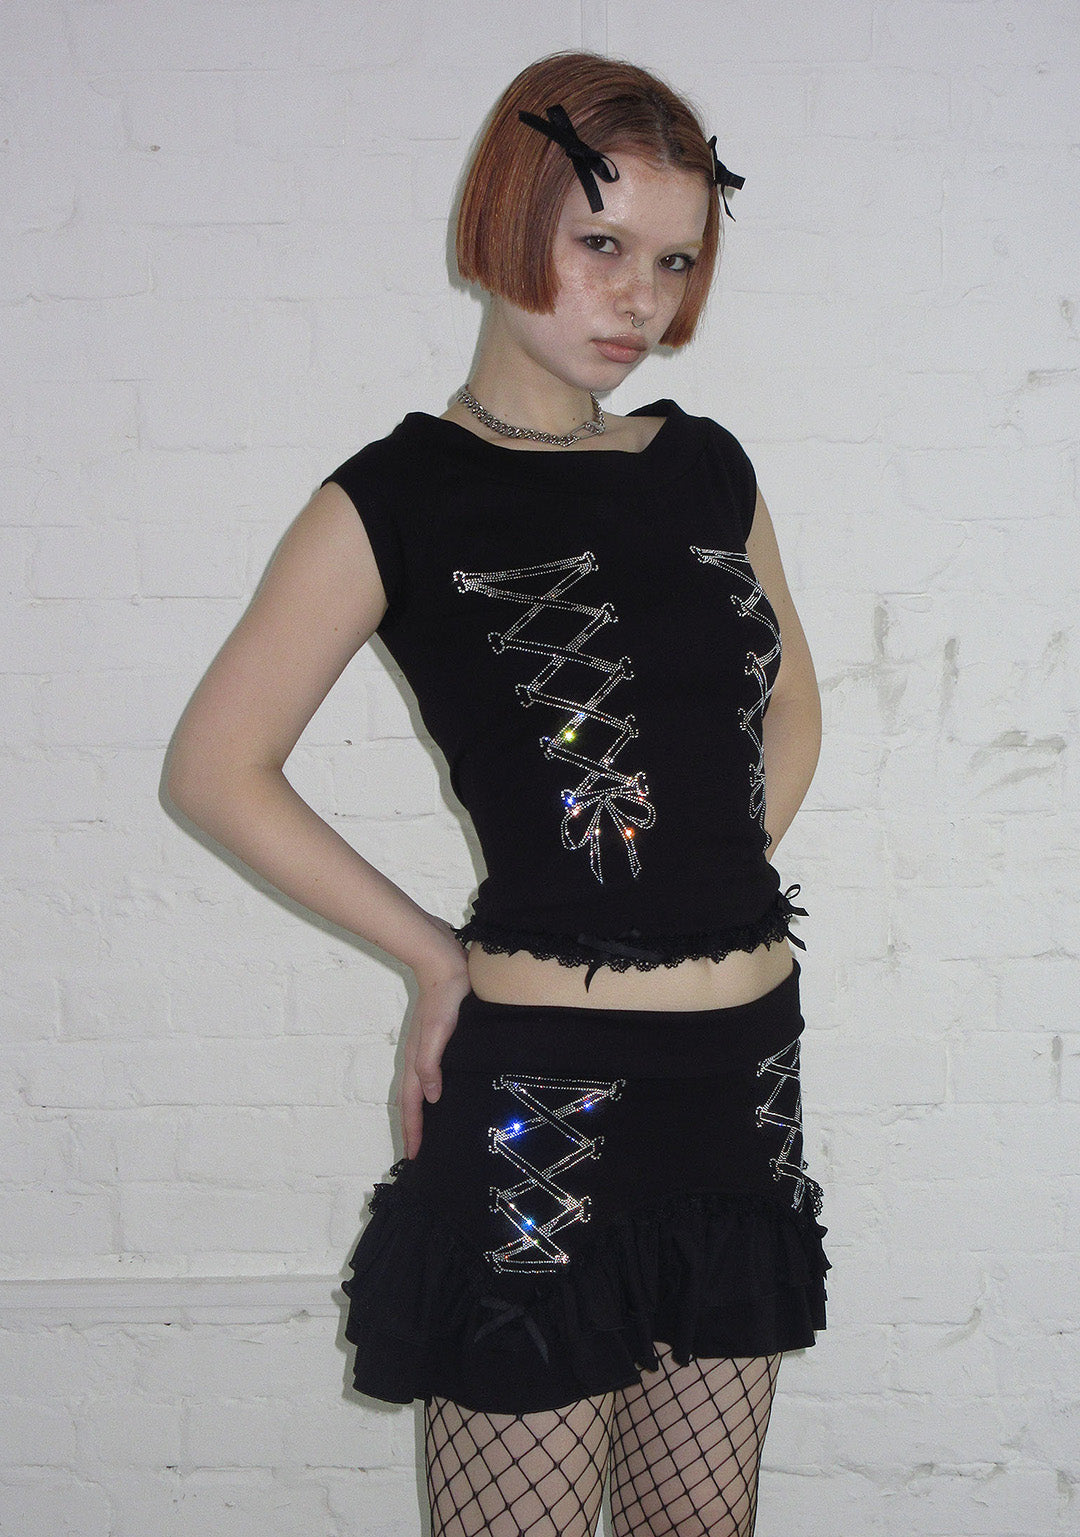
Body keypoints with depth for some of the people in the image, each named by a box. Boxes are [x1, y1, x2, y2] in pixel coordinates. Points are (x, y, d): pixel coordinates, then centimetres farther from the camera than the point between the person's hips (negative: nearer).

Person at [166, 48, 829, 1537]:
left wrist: (717, 887, 8)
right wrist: (439, 958, -3)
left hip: (746, 1068, 6)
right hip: (542, 1085, -5)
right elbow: (218, 766, -4)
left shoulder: (707, 467, 9)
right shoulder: (403, 497, -6)